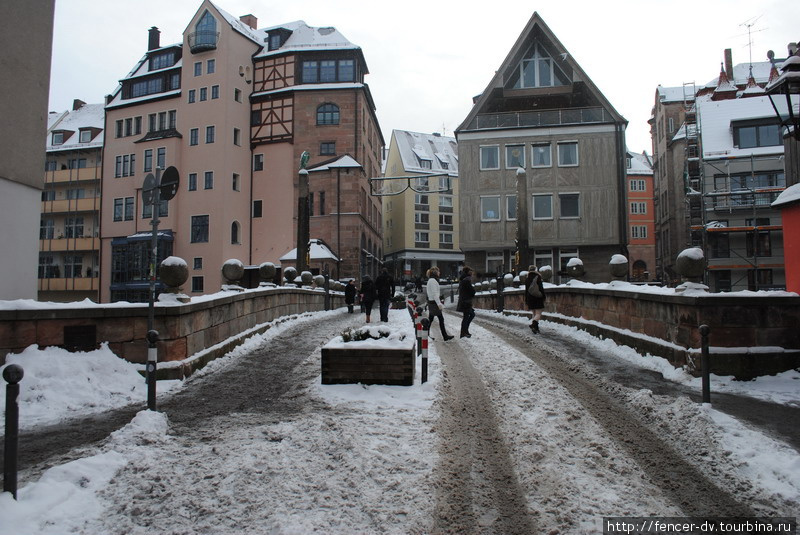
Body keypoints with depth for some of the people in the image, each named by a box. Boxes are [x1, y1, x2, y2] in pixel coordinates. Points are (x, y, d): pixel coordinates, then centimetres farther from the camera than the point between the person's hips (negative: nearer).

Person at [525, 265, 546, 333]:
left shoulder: (527, 280, 7)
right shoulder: (538, 278, -6)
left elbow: (526, 291, 10)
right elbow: (541, 288, -7)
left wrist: (526, 300, 16)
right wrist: (544, 296, 1)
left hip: (530, 299, 5)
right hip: (538, 299, -4)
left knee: (534, 314, 13)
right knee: (538, 314, -7)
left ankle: (536, 328, 11)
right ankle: (533, 324, -31)